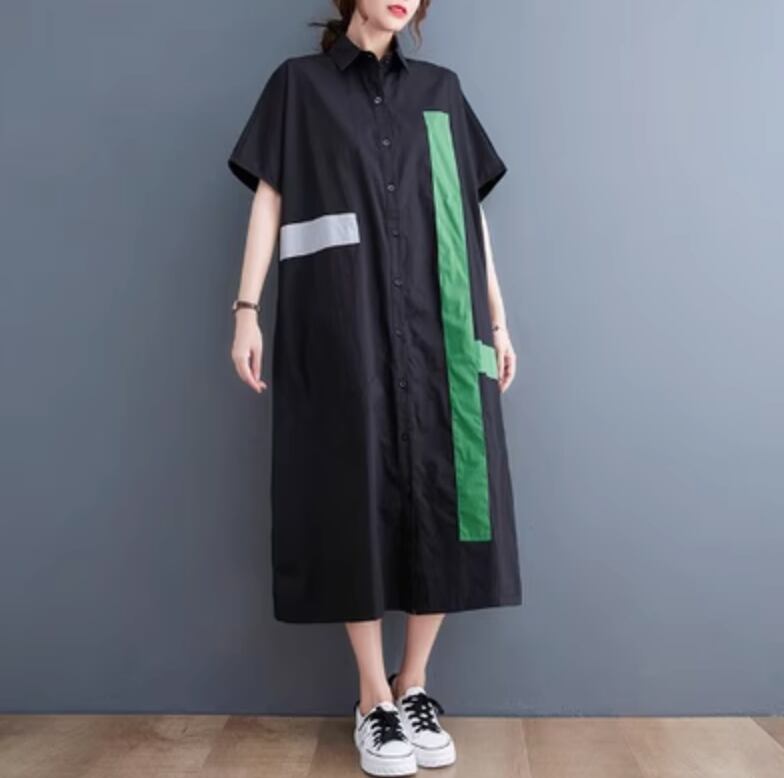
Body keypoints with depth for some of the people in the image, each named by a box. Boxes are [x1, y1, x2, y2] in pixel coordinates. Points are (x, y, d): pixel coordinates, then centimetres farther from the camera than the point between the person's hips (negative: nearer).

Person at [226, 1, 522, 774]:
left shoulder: (440, 90, 17)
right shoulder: (299, 83, 11)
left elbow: (470, 211, 14)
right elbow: (269, 198, 5)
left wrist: (497, 318, 10)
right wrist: (246, 307, -5)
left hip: (436, 330, 3)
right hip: (340, 331, -2)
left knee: (439, 498, -1)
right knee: (358, 499, -1)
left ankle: (414, 687, 15)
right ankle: (373, 697, 12)